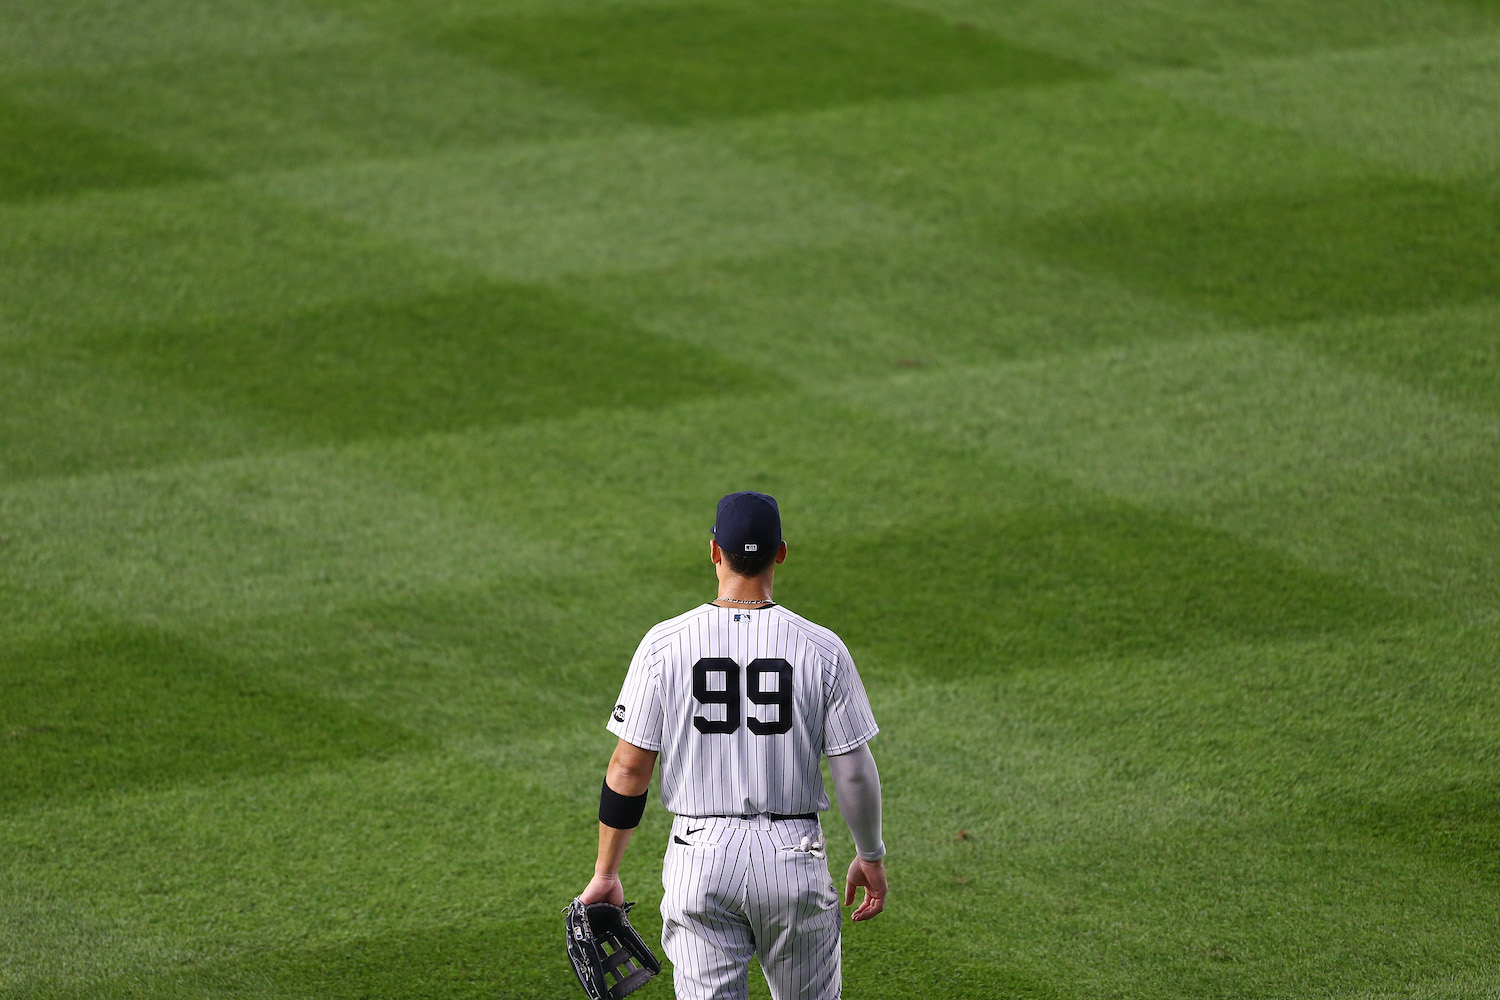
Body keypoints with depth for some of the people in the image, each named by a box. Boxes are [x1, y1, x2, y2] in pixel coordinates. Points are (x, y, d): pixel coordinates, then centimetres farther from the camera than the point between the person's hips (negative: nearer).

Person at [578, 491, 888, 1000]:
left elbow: (628, 770, -4)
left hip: (700, 860, 0)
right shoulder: (821, 649, -6)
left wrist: (605, 874, 5)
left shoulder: (664, 645, -5)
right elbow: (854, 772, -4)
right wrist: (870, 857, 12)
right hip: (793, 857, 0)